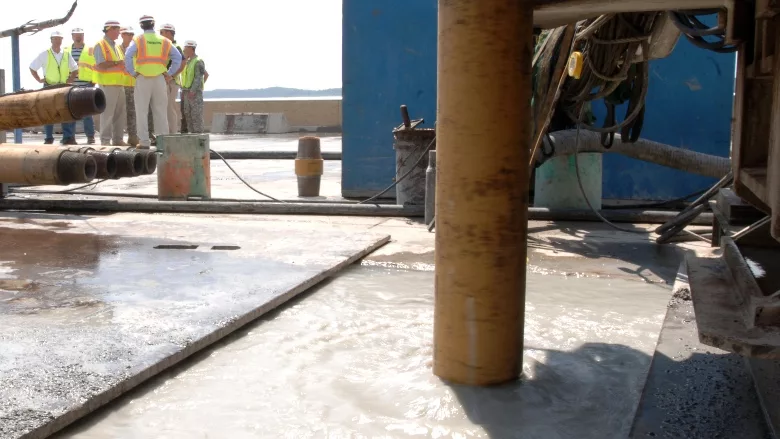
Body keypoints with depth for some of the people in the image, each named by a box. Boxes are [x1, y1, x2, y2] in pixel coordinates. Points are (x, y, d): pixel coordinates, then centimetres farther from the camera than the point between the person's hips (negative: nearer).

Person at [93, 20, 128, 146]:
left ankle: (118, 139, 15)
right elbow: (101, 64, -16)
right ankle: (105, 140, -2)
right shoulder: (100, 45, -6)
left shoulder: (115, 46, 20)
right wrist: (117, 63, -14)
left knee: (120, 113, 8)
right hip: (107, 84, -8)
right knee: (107, 113, -7)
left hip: (119, 83, 8)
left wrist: (124, 64, 5)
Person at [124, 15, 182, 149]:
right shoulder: (164, 41, 8)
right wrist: (169, 74, 4)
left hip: (142, 79, -2)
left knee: (142, 111, 3)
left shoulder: (138, 40, 1)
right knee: (161, 111, 7)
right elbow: (178, 57, 3)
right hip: (160, 79, 2)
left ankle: (144, 141, 1)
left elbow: (128, 56, -13)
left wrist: (133, 73, -5)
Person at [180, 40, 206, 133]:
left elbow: (198, 78, -18)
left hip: (195, 93, -9)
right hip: (187, 92, 9)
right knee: (188, 115, 5)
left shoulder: (198, 62, -10)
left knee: (196, 115, -9)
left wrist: (192, 91, -25)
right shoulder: (188, 62, 17)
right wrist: (183, 92, 13)